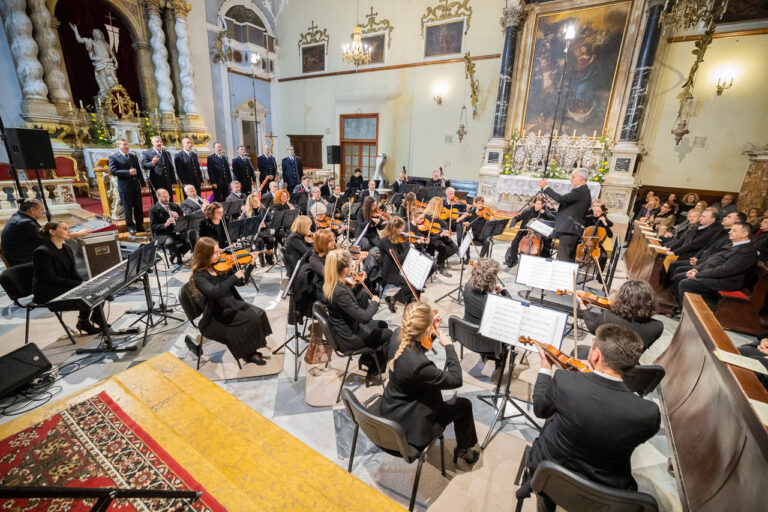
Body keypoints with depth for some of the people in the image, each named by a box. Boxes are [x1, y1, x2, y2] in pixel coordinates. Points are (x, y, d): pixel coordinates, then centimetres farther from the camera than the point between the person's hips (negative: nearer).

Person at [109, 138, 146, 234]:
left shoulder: (134, 156, 14)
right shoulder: (113, 157, -2)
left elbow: (139, 171, 15)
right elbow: (113, 171, -12)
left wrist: (143, 183, 10)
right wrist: (128, 172, -20)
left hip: (136, 185, 5)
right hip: (124, 186, -4)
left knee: (139, 207, 7)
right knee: (127, 208, 3)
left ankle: (140, 226, 16)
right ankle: (130, 226, 12)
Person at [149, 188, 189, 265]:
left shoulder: (175, 206, 14)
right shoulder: (153, 210, 0)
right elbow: (153, 226, -6)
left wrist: (177, 217, -10)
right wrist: (165, 225, -24)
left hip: (176, 232, 4)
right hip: (162, 234, -4)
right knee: (169, 242, -39)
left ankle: (175, 253, 2)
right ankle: (178, 255, -5)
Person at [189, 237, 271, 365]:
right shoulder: (199, 276, -16)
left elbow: (240, 282, 6)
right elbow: (214, 292, -34)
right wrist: (234, 276, -30)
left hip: (233, 304, 6)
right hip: (217, 316, -6)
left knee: (259, 313, -14)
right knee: (251, 319, -22)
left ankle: (251, 350, 2)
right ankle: (249, 353, 2)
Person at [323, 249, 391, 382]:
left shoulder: (329, 283, -8)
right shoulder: (340, 292, -35)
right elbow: (364, 317, -34)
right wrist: (374, 302, -16)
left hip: (345, 327, 9)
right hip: (349, 338, -9)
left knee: (382, 325, 21)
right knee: (388, 334, 9)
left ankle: (366, 358, 29)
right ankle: (373, 373, 20)